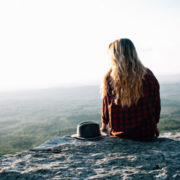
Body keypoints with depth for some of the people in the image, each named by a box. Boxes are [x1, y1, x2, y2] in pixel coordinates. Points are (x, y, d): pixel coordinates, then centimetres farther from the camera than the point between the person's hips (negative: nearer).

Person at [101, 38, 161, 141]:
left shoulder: (109, 78, -10)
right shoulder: (148, 75, -8)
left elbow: (106, 104, 3)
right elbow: (156, 104, 2)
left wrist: (104, 125, 22)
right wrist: (154, 125, 20)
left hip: (120, 134, 0)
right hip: (146, 135, 0)